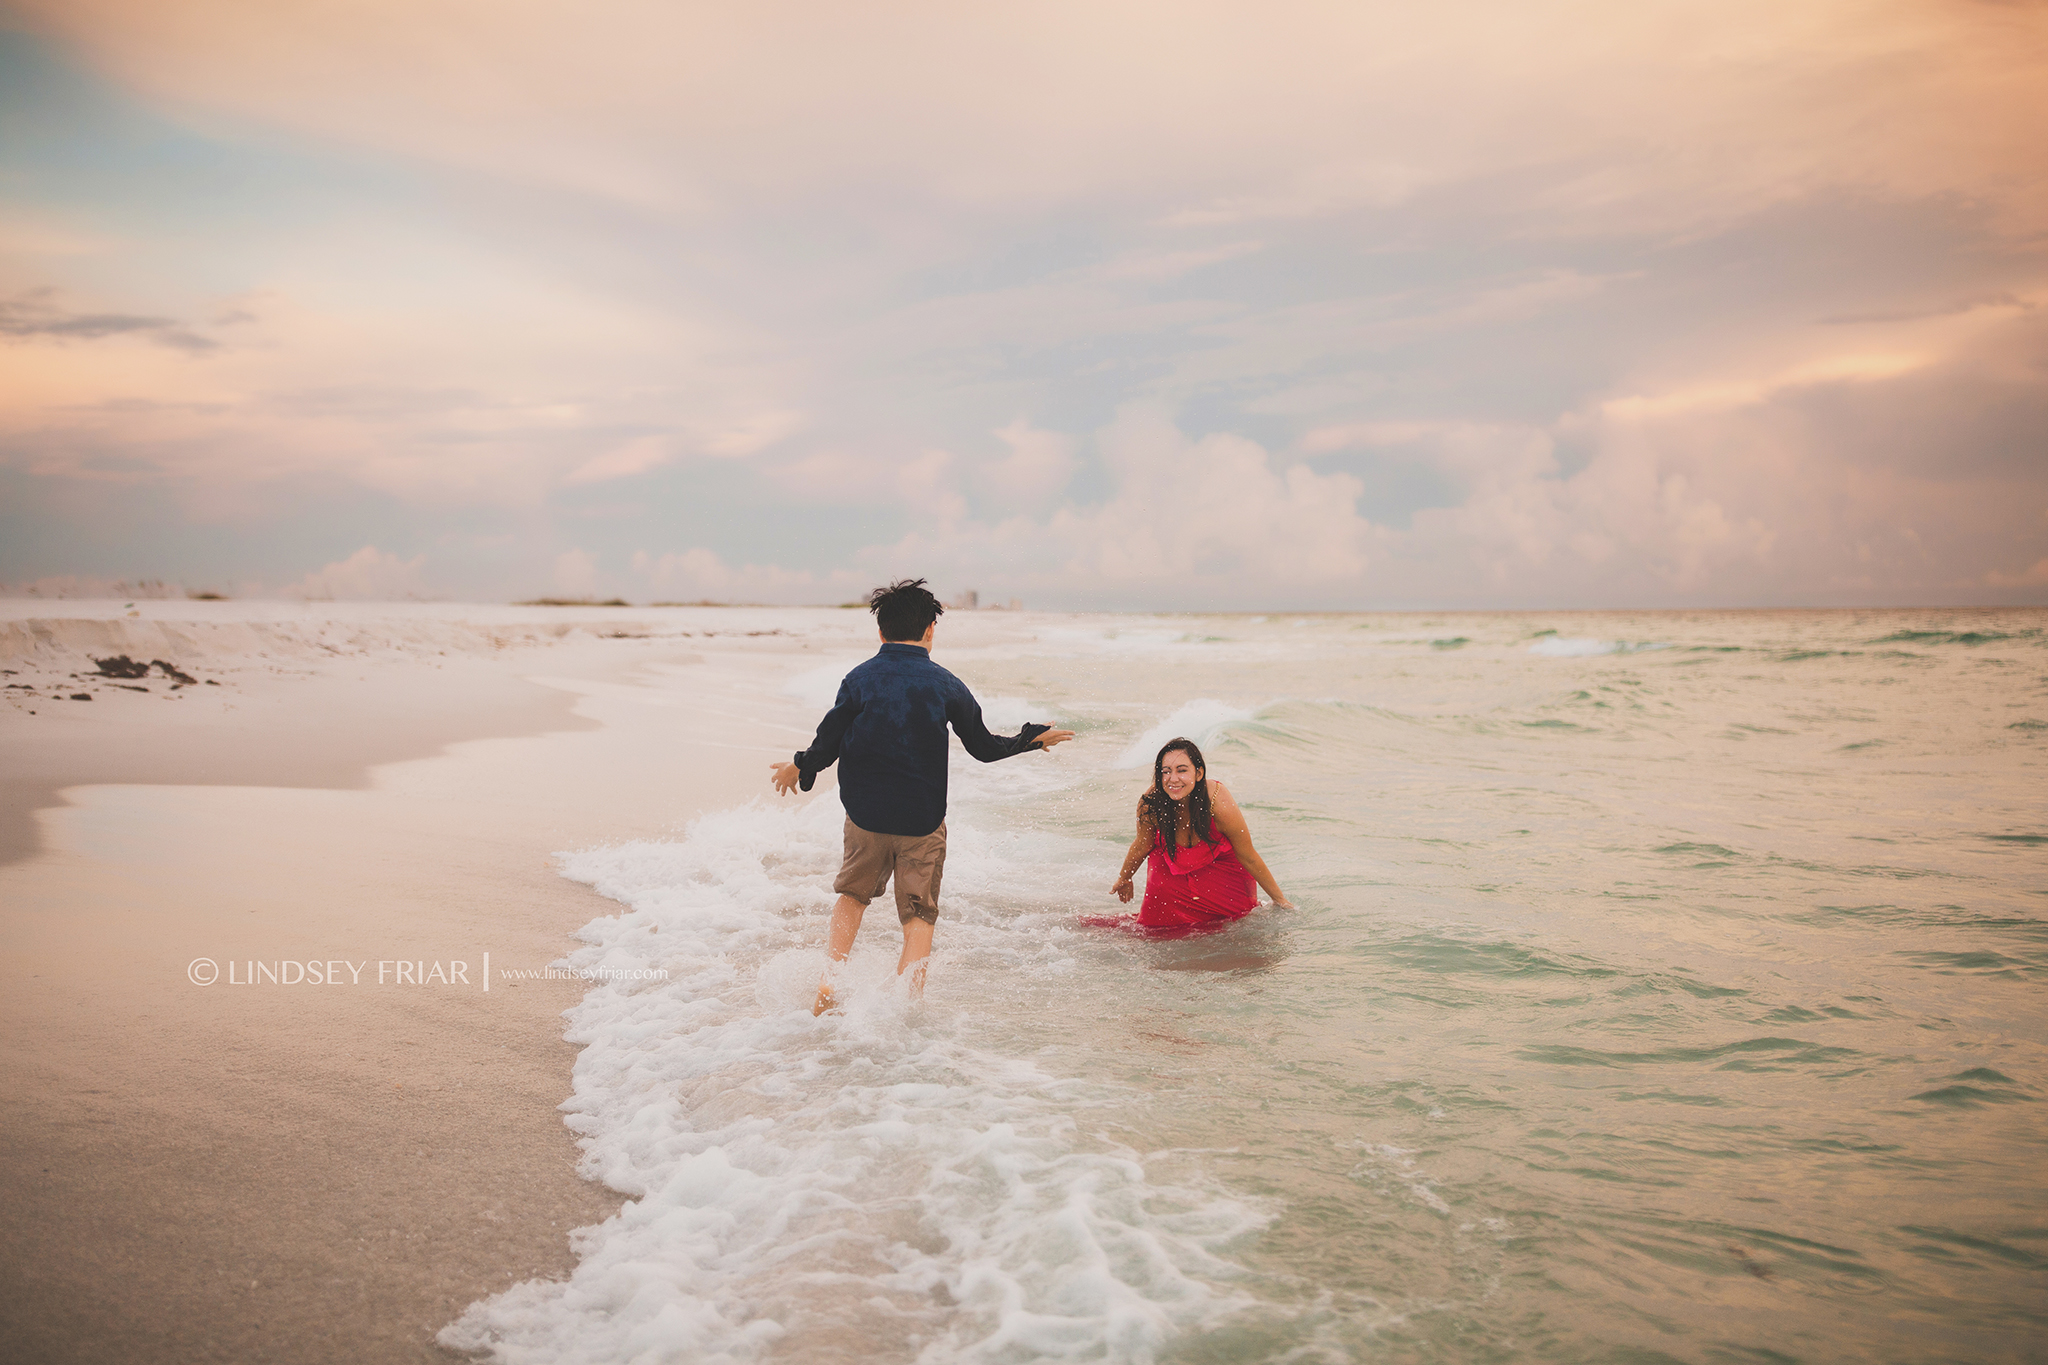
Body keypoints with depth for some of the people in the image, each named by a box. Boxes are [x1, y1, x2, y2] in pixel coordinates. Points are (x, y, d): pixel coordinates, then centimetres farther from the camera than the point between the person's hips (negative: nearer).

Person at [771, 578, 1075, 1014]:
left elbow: (825, 748, -4)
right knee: (919, 915, 9)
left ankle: (830, 981, 11)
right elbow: (984, 748, 3)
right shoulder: (946, 685, -3)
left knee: (852, 894, 23)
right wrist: (1035, 736, 19)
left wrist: (800, 768, 18)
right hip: (923, 818, -1)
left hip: (865, 814, 1)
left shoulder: (859, 679, -4)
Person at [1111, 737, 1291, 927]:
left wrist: (1280, 900, -11)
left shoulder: (1220, 805, -38)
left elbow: (1248, 858, -22)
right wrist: (1124, 879, 10)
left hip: (1221, 861, -1)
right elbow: (1142, 845, -8)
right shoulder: (1149, 804, -32)